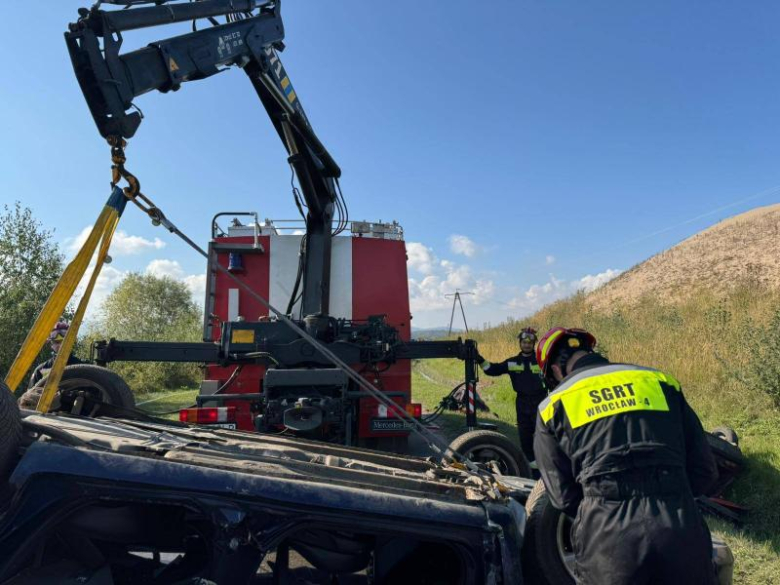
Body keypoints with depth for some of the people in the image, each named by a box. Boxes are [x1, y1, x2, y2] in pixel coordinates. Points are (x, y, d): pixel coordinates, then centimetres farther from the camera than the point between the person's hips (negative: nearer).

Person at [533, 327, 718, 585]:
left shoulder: (553, 405, 7)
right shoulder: (659, 380, 13)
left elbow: (565, 497, 7)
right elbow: (705, 470, 14)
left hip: (607, 539, -2)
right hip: (682, 533, 3)